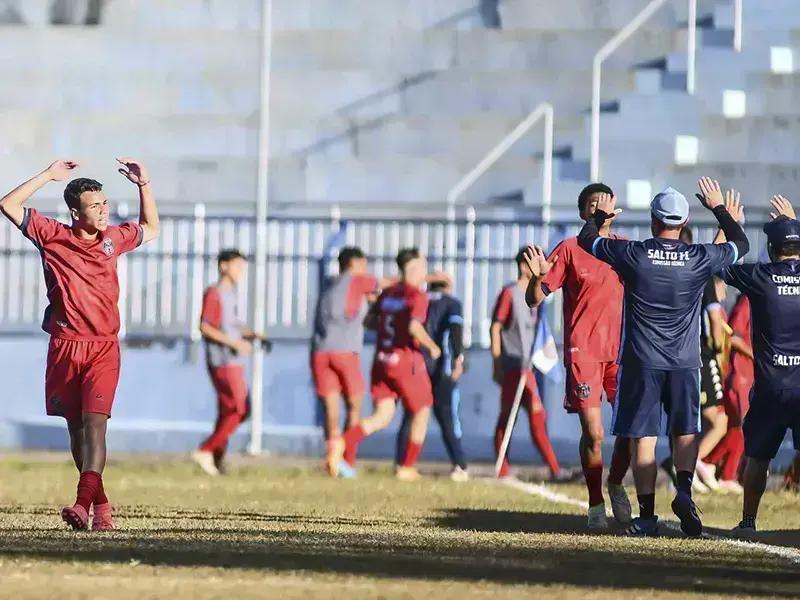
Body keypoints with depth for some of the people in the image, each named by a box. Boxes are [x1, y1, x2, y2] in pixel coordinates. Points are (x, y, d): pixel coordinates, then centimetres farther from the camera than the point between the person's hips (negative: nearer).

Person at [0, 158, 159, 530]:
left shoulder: (113, 239, 9)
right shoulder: (53, 237, 0)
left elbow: (151, 229, 29)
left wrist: (144, 185, 18)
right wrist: (47, 176, -8)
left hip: (104, 348, 0)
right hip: (65, 346, 0)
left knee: (95, 421, -17)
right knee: (75, 427, 7)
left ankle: (83, 504, -30)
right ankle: (101, 506, 19)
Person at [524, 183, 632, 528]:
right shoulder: (570, 250, 0)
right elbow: (534, 299, -1)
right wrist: (538, 276, -23)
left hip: (622, 350, 3)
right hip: (583, 352, -3)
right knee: (592, 432, -8)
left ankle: (615, 484, 24)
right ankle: (595, 504, 7)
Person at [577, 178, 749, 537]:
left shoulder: (633, 255, -9)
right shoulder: (701, 258, -5)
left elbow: (586, 240, 7)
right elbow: (741, 245, 15)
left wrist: (602, 214, 26)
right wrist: (720, 209, 28)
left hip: (641, 360, -1)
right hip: (685, 361, 1)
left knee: (644, 438, 2)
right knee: (686, 431, 13)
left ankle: (647, 514, -1)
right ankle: (684, 489, -11)